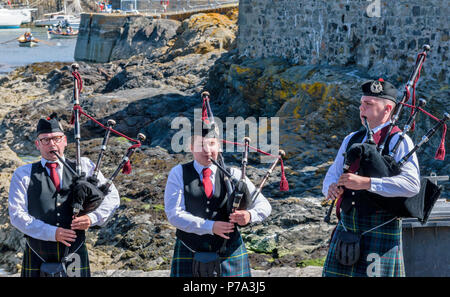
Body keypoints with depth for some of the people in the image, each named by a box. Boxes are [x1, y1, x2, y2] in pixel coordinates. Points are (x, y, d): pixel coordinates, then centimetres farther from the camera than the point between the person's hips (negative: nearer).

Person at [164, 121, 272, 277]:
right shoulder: (178, 173, 0)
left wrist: (249, 215, -20)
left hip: (229, 255, 1)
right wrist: (210, 226, -21)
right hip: (190, 256, -1)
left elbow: (264, 206, 4)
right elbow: (174, 214, -10)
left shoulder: (233, 175, 4)